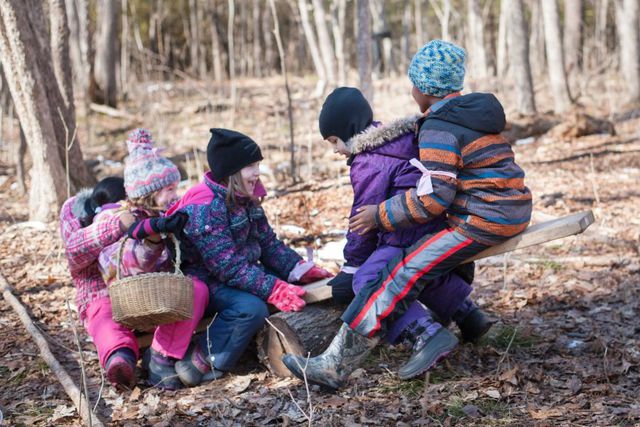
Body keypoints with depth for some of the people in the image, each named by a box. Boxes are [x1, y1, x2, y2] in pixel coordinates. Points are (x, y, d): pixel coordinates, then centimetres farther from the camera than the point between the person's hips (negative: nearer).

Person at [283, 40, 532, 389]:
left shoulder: (439, 128, -13)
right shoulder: (477, 110, 16)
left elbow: (432, 198, -19)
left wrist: (380, 215, -10)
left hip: (483, 221, -10)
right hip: (512, 212, 10)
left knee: (404, 274, -15)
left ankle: (335, 365, -18)